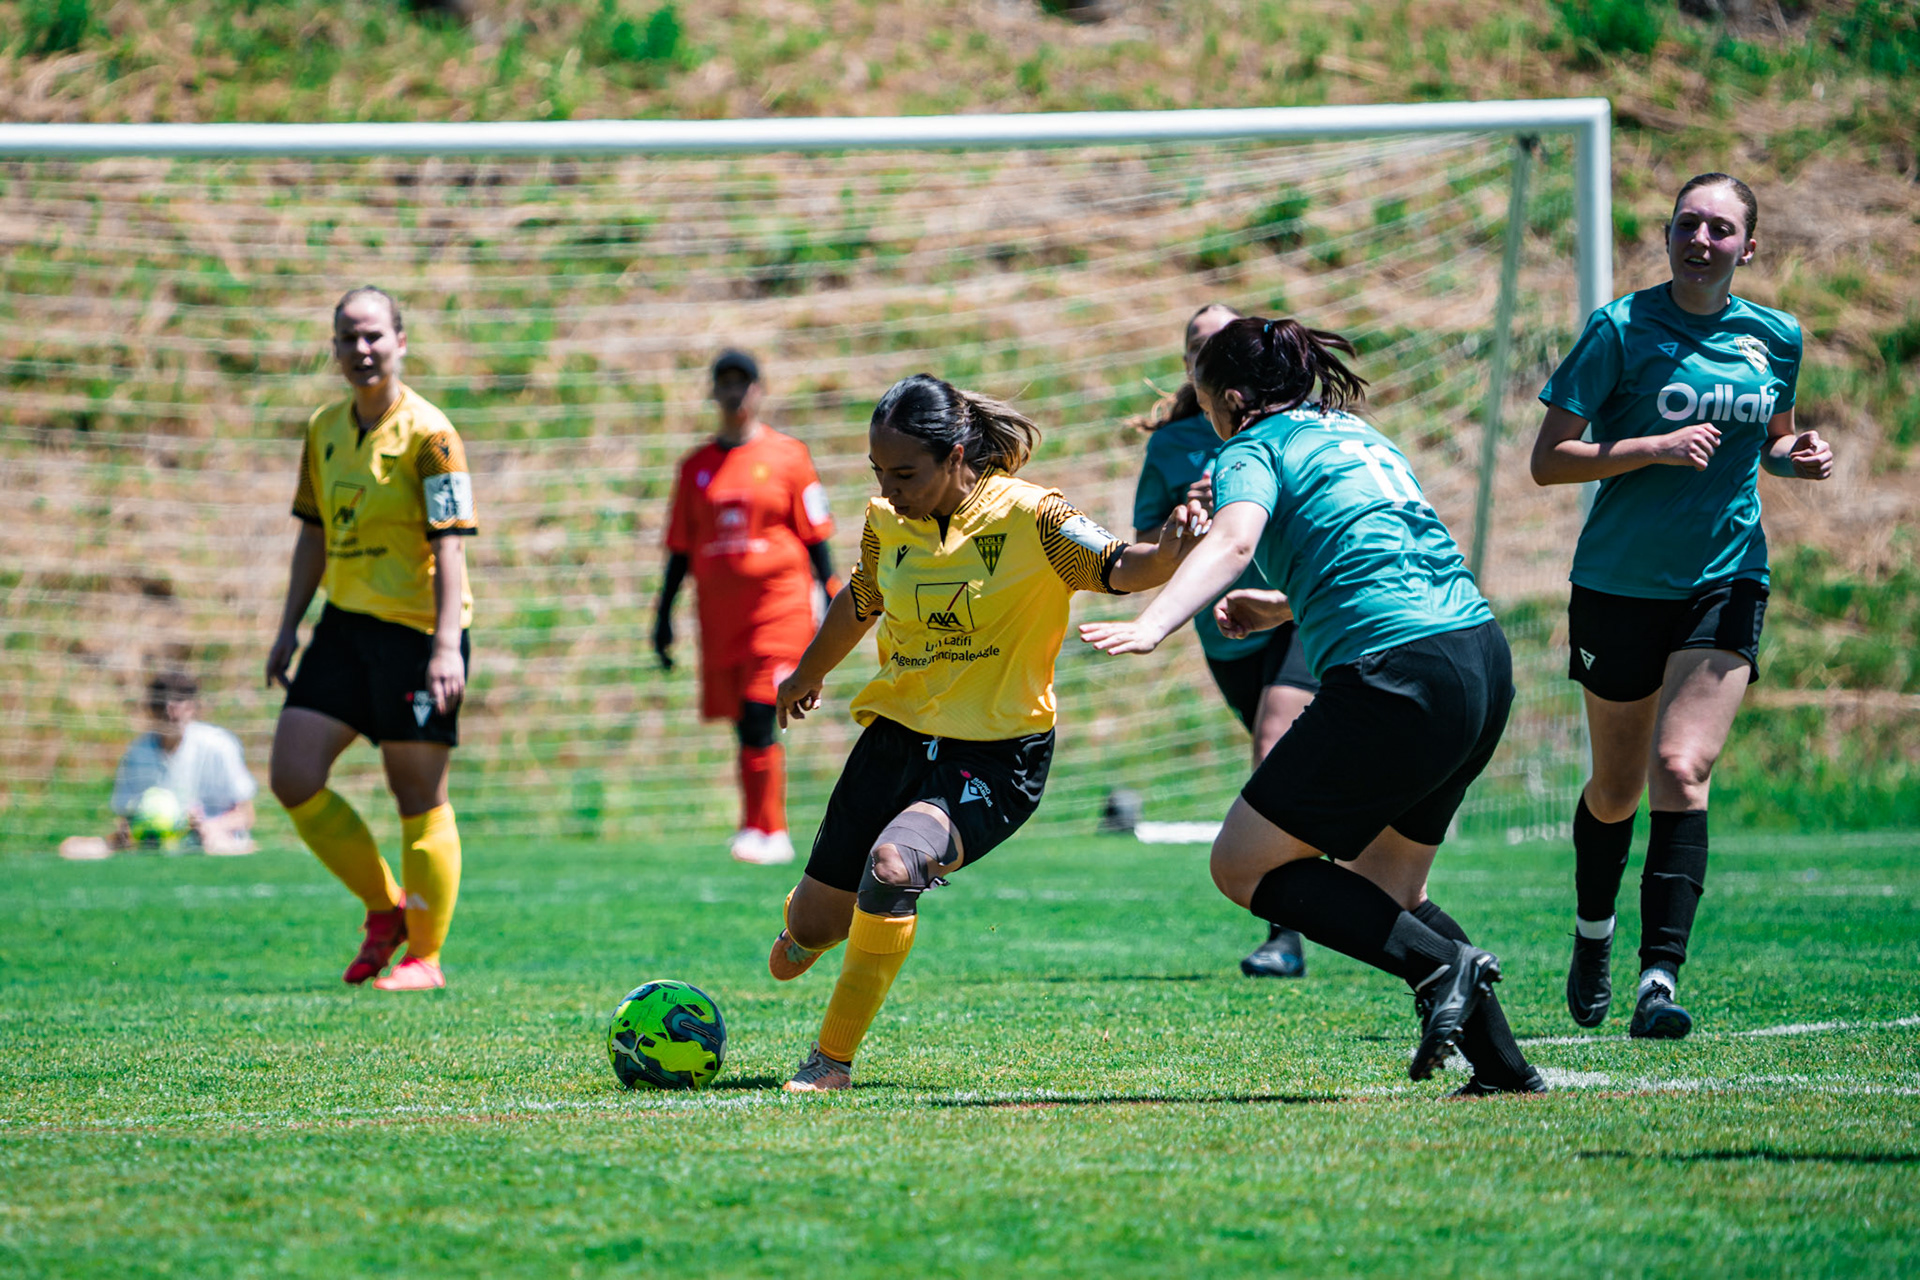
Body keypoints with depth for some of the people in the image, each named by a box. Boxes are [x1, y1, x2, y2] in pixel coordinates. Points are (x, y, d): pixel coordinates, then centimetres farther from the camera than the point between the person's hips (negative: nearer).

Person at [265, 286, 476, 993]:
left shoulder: (428, 434, -12)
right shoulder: (324, 429, 10)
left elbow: (449, 544, -16)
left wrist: (447, 644, -23)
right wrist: (288, 630, 16)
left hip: (416, 628, -7)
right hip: (346, 622, 7)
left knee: (418, 795, -2)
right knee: (293, 775, -1)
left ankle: (425, 956, 9)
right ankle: (385, 907, 16)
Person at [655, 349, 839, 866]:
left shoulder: (787, 455, 2)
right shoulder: (697, 465, 11)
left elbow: (815, 536, 4)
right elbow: (680, 548, 15)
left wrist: (832, 599, -2)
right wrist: (663, 613, 11)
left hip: (778, 601, -4)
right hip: (720, 610, 4)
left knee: (759, 716, -14)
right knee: (744, 725, 5)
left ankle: (762, 829, -10)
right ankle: (772, 834, 13)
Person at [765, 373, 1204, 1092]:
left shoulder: (1027, 517, -15)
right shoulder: (886, 521, 0)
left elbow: (1115, 569, -28)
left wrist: (1163, 555, -51)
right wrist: (807, 676, 37)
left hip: (997, 754, -5)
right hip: (897, 732, 5)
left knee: (892, 864, -32)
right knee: (816, 922, 8)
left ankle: (833, 1060, -17)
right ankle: (805, 931, 50)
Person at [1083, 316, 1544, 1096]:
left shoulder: (1256, 449, 1)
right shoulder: (1357, 434, 25)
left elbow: (1233, 540, -21)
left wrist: (1150, 626, -34)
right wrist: (1286, 607, 48)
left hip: (1399, 675, -9)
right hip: (1485, 658, 9)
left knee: (1243, 867, 1)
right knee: (1382, 892, 21)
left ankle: (1441, 965, -10)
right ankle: (1505, 1067, 13)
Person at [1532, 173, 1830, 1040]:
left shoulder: (1775, 339, 4)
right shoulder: (1620, 329, -8)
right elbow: (1548, 460, -9)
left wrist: (1796, 457, -1)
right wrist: (1654, 448, -22)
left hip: (1725, 582, 1)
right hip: (1620, 584, -1)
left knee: (1681, 768, -17)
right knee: (1616, 789, 12)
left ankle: (1660, 977, -22)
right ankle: (1593, 934, 41)